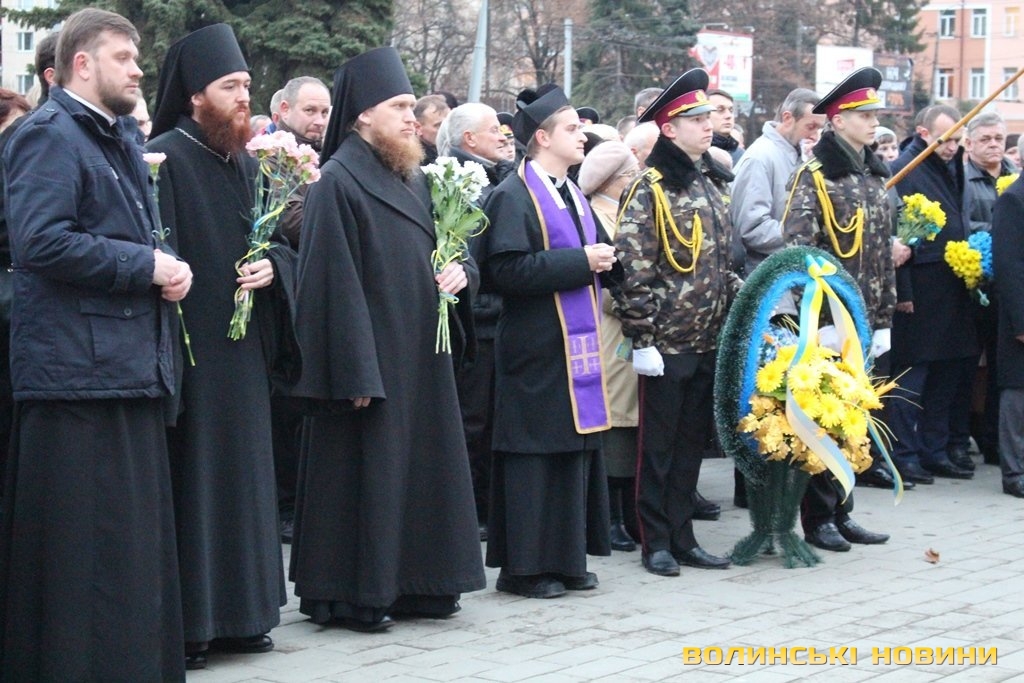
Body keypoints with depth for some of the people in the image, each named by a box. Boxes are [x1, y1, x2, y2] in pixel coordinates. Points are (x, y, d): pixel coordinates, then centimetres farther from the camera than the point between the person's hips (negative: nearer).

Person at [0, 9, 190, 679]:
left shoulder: (122, 140, 20)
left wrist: (168, 268, 5)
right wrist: (146, 265, -16)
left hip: (131, 370, 10)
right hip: (78, 371, -10)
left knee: (138, 543, 13)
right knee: (87, 548, -7)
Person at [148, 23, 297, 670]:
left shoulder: (247, 163, 15)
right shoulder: (165, 158, -10)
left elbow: (280, 243, 19)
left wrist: (273, 266, -4)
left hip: (244, 351, 8)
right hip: (189, 350, -8)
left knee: (243, 475, 12)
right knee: (191, 482, -5)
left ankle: (237, 613, 21)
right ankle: (183, 623, 2)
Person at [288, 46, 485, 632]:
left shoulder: (414, 181, 14)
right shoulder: (338, 183, -11)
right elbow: (334, 281, -16)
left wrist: (461, 271, -3)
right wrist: (355, 373, -20)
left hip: (422, 357, 8)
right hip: (370, 358, -8)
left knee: (422, 464, 11)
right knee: (366, 472, -3)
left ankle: (417, 582, 20)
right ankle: (352, 594, 6)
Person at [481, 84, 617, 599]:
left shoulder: (572, 195, 18)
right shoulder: (513, 196, -10)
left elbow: (593, 252, 27)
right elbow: (508, 269, -21)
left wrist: (603, 259, 3)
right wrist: (580, 262, -19)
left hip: (578, 344, 9)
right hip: (537, 348, -9)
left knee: (576, 451, 10)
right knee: (536, 454, -5)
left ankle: (566, 559, 18)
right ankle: (524, 566, 3)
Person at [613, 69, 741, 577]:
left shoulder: (713, 183, 12)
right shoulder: (650, 188, -11)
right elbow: (632, 268, -15)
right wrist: (641, 339, -17)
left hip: (709, 341, 7)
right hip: (666, 343, -7)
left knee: (693, 441, 13)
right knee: (658, 445, 4)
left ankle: (682, 538, 22)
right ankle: (656, 542, 13)